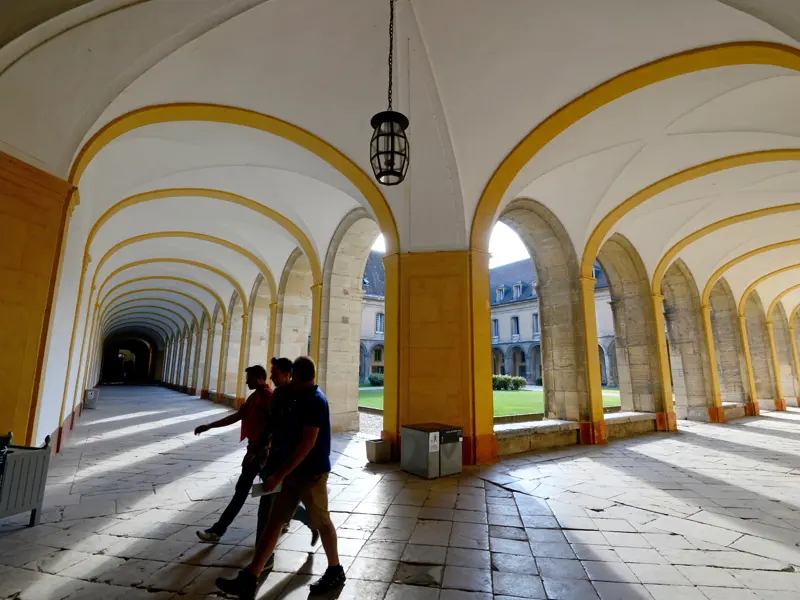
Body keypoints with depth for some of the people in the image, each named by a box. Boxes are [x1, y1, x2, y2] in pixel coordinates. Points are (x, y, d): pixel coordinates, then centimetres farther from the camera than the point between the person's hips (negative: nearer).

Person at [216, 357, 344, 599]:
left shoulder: (315, 401, -22)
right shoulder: (300, 399, 7)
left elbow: (308, 444, -27)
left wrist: (279, 475, -25)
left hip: (310, 473, -8)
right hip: (294, 472, 8)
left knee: (321, 522, 10)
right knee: (274, 522, 10)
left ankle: (335, 573, 31)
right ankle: (249, 580, 19)